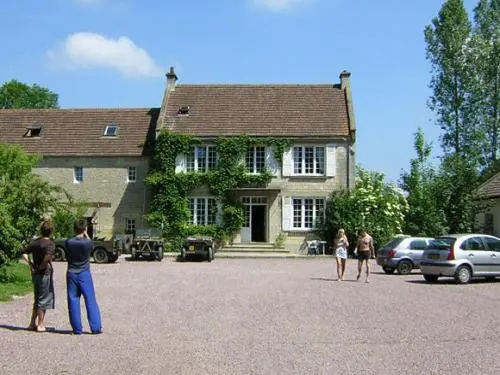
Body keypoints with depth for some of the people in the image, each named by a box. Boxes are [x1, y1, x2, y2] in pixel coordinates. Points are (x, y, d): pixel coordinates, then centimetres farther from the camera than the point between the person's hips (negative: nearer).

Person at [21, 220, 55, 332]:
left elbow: (24, 253, 10)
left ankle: (32, 323, 23)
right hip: (45, 274, -7)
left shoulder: (34, 242, 8)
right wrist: (43, 266, -16)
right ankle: (40, 325, 9)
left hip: (35, 274, 7)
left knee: (37, 300, 18)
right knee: (44, 300, 3)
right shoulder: (49, 243, -14)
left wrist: (31, 264, 5)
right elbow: (48, 256, -31)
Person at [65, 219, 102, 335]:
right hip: (85, 274, -2)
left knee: (73, 301, 7)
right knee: (91, 301, 4)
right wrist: (86, 234, 14)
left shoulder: (68, 242, -7)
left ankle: (77, 329, 9)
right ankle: (96, 328, 4)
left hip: (71, 274, 2)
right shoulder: (88, 242, -13)